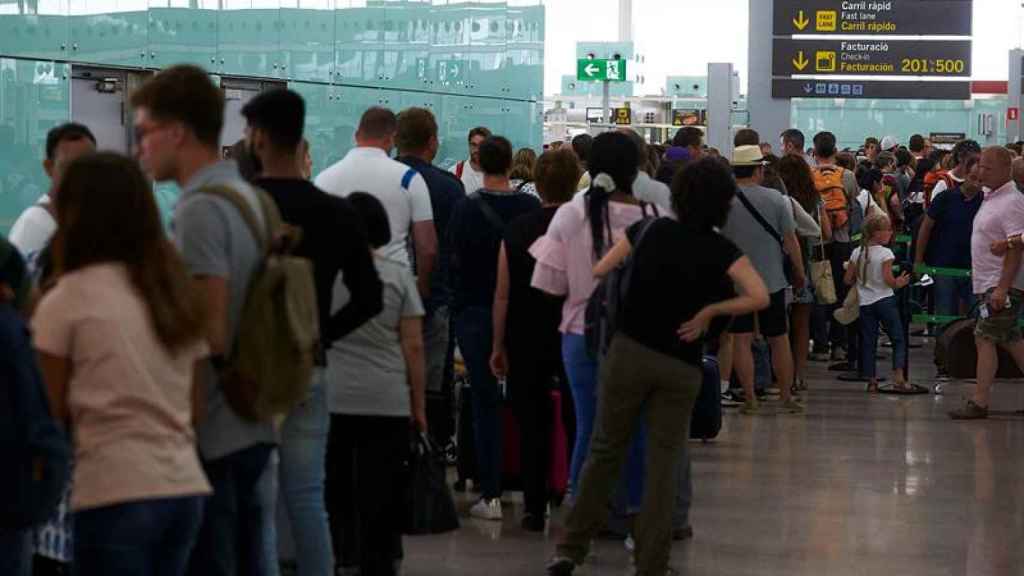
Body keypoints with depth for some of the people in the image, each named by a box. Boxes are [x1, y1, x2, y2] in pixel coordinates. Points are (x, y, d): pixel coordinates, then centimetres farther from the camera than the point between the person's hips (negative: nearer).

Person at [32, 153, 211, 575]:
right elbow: (196, 410, 14)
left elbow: (52, 414, 0)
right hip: (186, 490, 6)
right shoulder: (178, 295, 13)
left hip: (117, 496, -6)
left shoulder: (67, 300, -4)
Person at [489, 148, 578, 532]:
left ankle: (534, 509, 9)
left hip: (525, 342, 1)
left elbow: (502, 295, -1)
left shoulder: (516, 231, -3)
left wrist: (498, 347, 7)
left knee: (532, 427, 8)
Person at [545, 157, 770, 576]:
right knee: (663, 463, 7)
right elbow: (759, 297, -14)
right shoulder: (720, 250, -3)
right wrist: (709, 310, -5)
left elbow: (595, 273, 5)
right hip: (681, 367, -1)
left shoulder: (650, 230, 2)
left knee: (605, 451, 11)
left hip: (629, 353, 1)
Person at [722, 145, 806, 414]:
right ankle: (787, 397, 15)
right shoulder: (776, 199, -7)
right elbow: (790, 241, -4)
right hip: (772, 280, 1)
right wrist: (800, 274, 9)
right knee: (779, 339, 11)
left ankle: (750, 398, -1)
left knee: (741, 340, 2)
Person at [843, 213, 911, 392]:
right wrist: (898, 283, 3)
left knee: (868, 342, 8)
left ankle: (871, 380, 5)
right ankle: (898, 376, -7)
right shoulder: (885, 253, -11)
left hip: (865, 302, 4)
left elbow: (848, 279, 4)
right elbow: (888, 280, -16)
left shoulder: (857, 253, 3)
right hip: (885, 300, -4)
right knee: (898, 339, 4)